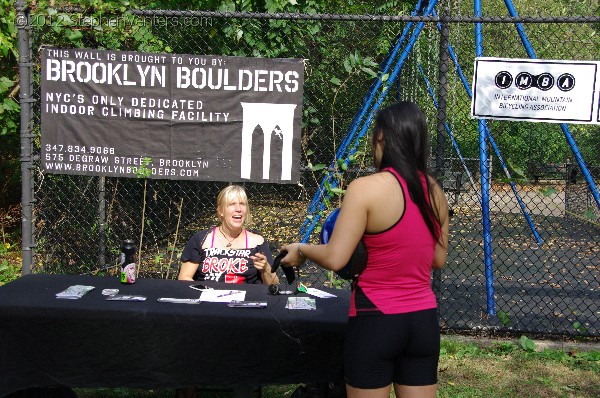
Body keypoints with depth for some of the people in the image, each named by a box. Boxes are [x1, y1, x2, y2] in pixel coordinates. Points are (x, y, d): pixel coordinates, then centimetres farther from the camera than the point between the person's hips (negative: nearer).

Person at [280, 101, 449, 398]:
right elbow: (438, 259, 11)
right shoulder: (434, 191, 3)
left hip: (376, 320, -5)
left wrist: (301, 249, 2)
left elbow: (335, 259, -17)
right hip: (424, 320, 5)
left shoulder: (365, 188, -15)